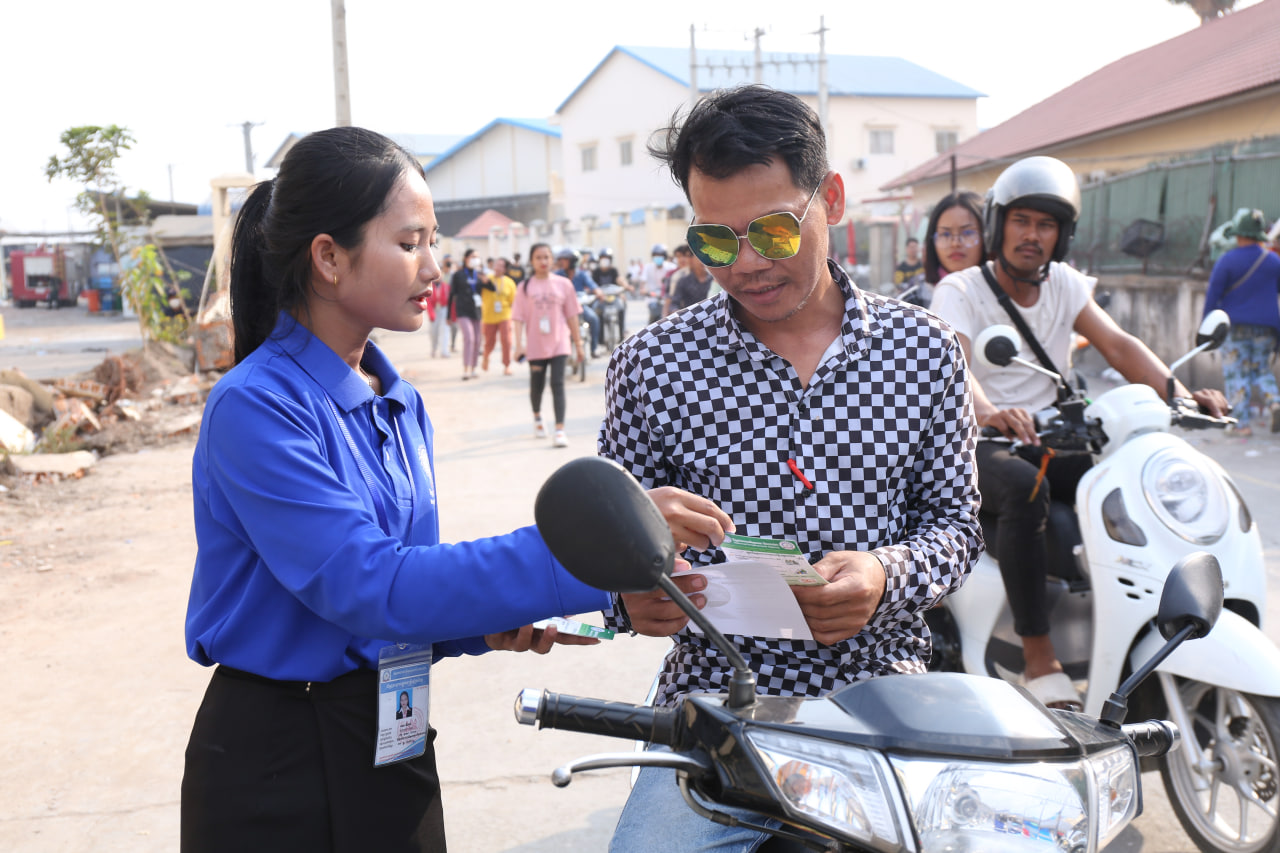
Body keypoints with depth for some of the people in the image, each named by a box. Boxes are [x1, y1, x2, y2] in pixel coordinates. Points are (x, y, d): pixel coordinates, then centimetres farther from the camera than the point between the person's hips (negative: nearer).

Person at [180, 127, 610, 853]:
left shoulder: (401, 405, 5)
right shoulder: (255, 407, -20)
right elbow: (367, 587, -30)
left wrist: (484, 624, -10)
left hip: (394, 734, 7)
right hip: (279, 761, -7)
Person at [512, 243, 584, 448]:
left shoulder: (563, 284, 2)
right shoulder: (525, 287, 1)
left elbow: (572, 315, 5)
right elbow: (519, 318, -1)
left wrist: (578, 343, 6)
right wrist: (519, 345, -10)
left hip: (559, 344, -1)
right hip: (535, 345, 1)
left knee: (557, 384, -10)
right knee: (537, 386, 14)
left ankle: (560, 430, -12)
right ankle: (537, 416, 43)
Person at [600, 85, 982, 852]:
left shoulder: (924, 349, 4)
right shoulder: (651, 363, 0)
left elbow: (956, 522, 8)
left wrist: (887, 574, -13)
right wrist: (632, 592, -17)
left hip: (883, 699, 2)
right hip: (717, 706, -1)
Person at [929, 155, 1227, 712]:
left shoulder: (1065, 285, 11)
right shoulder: (959, 291, -6)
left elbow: (1118, 345, -2)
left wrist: (1180, 393, -21)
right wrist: (988, 413, -48)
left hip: (1050, 440, 5)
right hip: (978, 443, -5)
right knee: (1025, 488, -37)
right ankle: (1039, 661, -32)